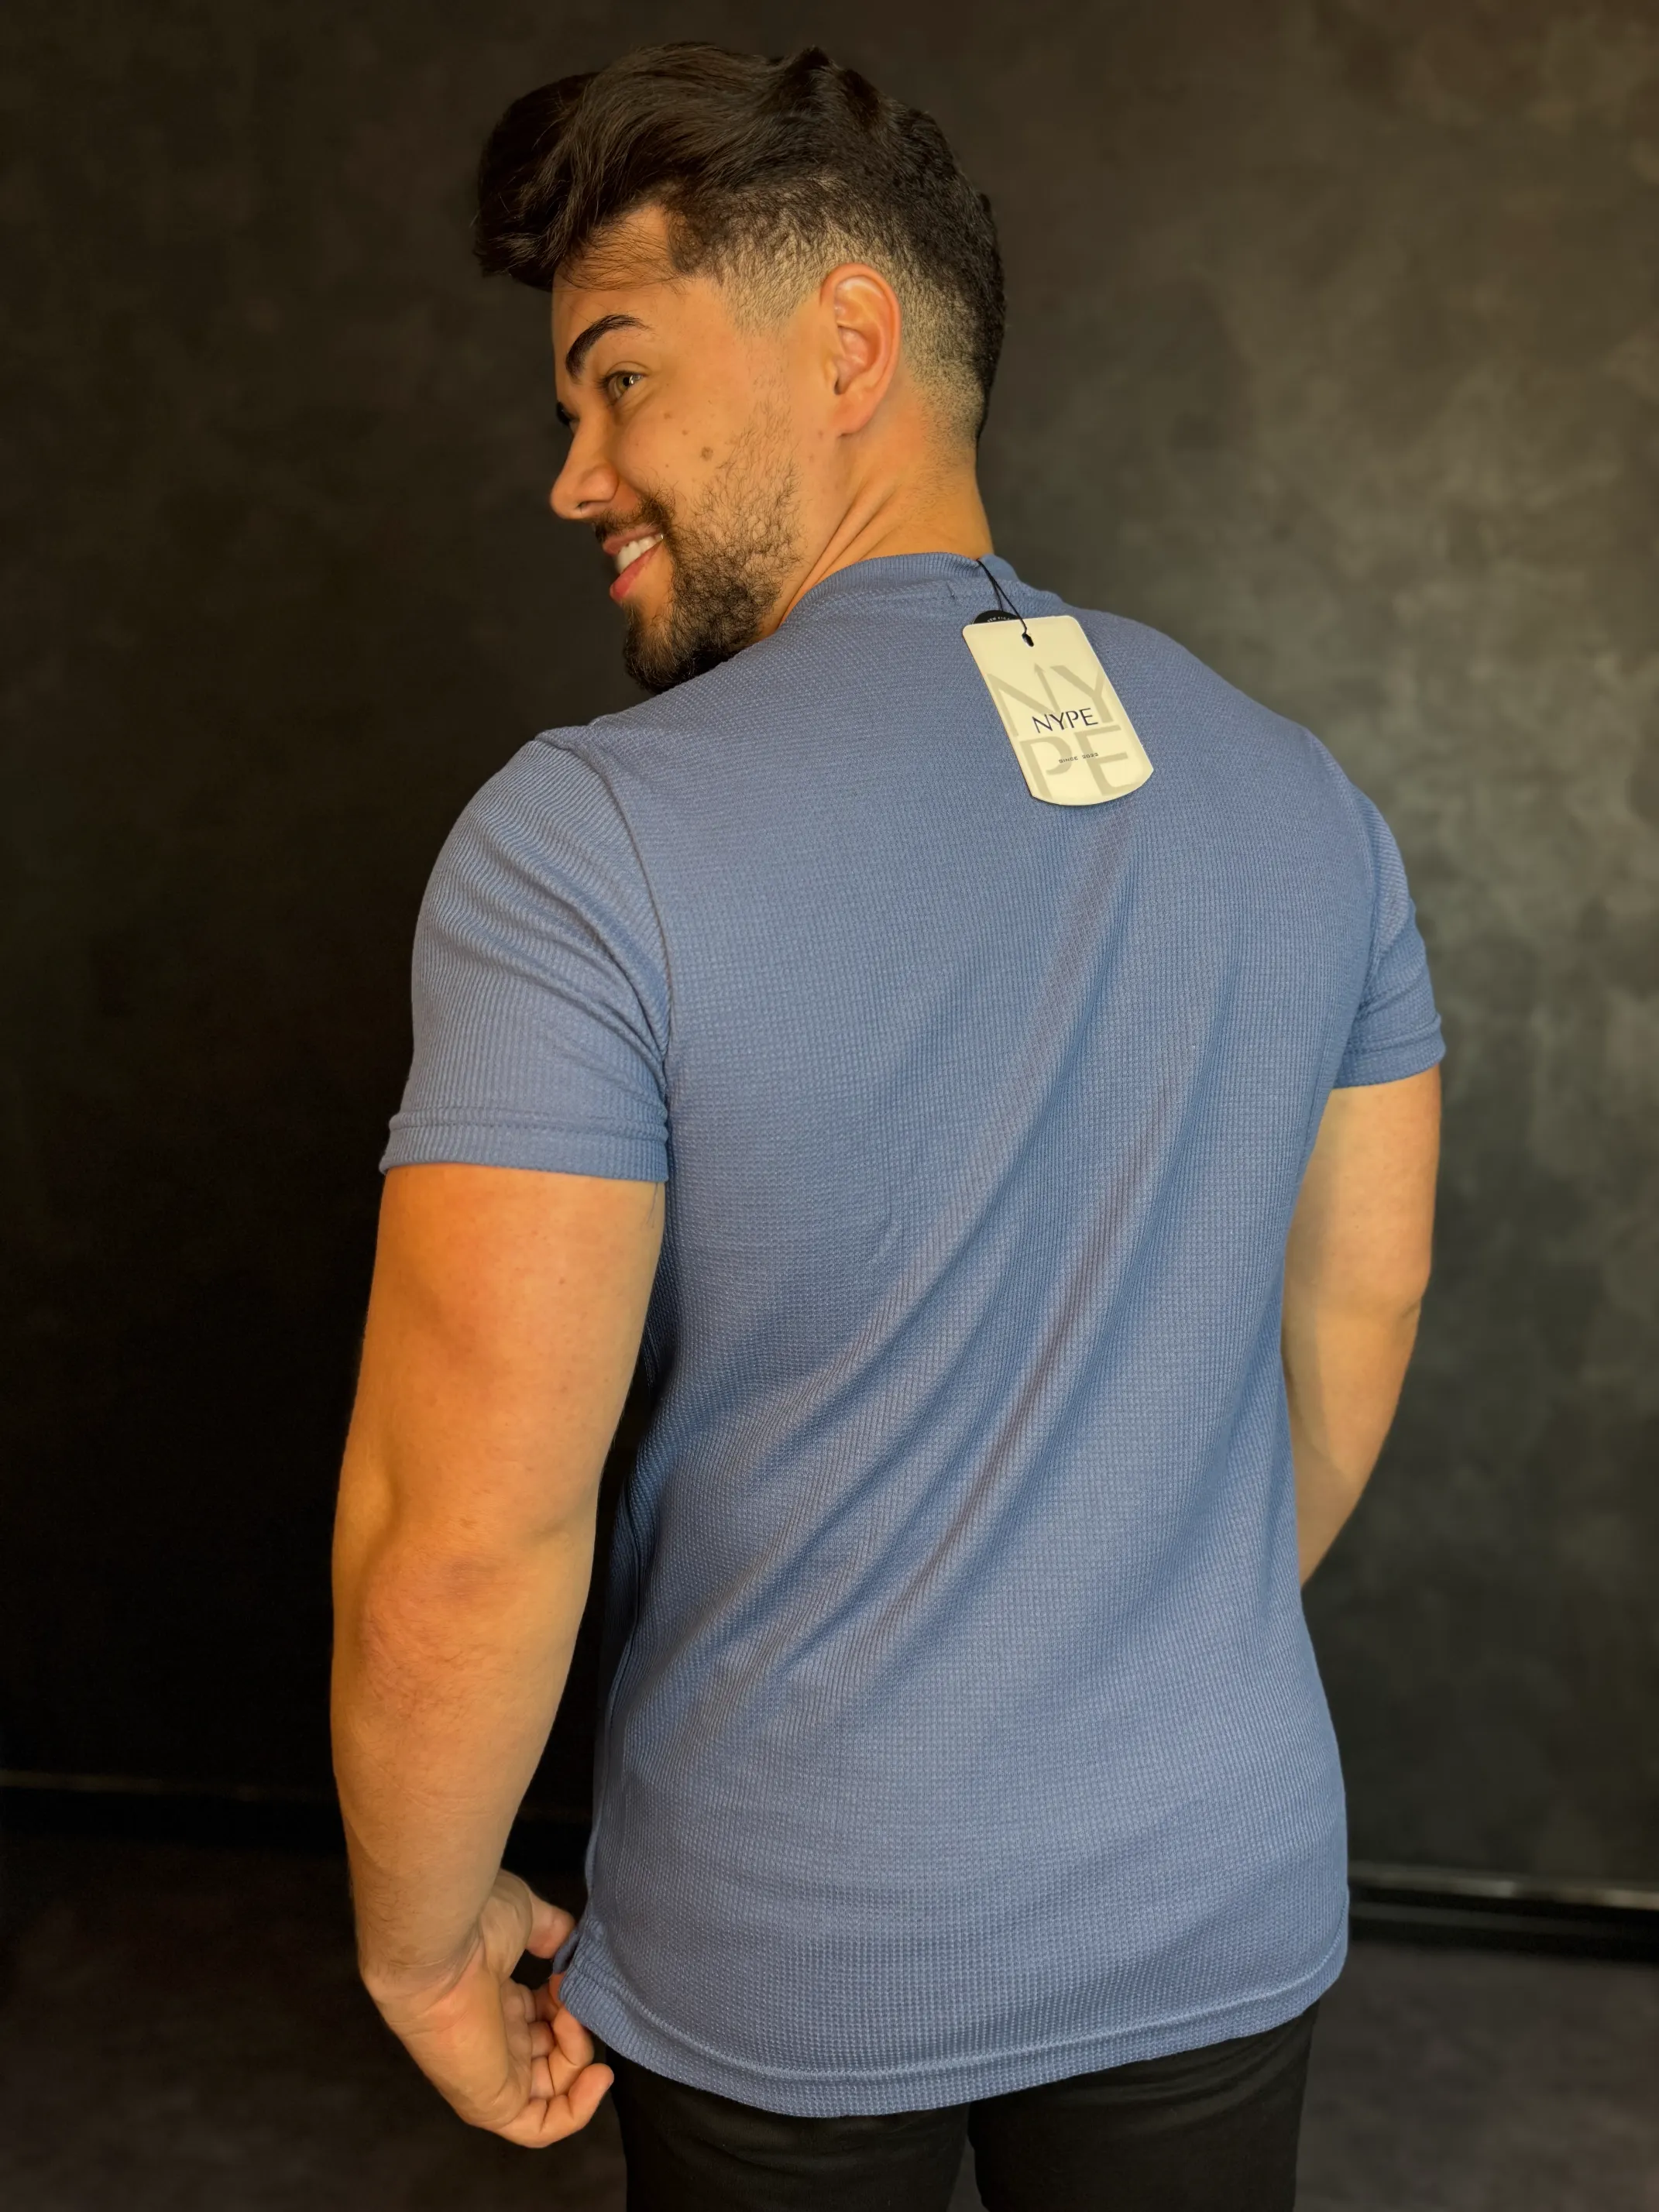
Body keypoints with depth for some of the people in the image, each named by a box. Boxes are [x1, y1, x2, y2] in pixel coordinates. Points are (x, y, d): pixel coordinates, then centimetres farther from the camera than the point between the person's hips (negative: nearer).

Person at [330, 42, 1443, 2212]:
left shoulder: (587, 840, -22)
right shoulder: (1301, 791, -4)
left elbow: (466, 1536, -24)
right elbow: (1361, 1305, 5)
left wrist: (425, 1945, -5)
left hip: (796, 1970, -3)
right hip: (1229, 1909, 4)